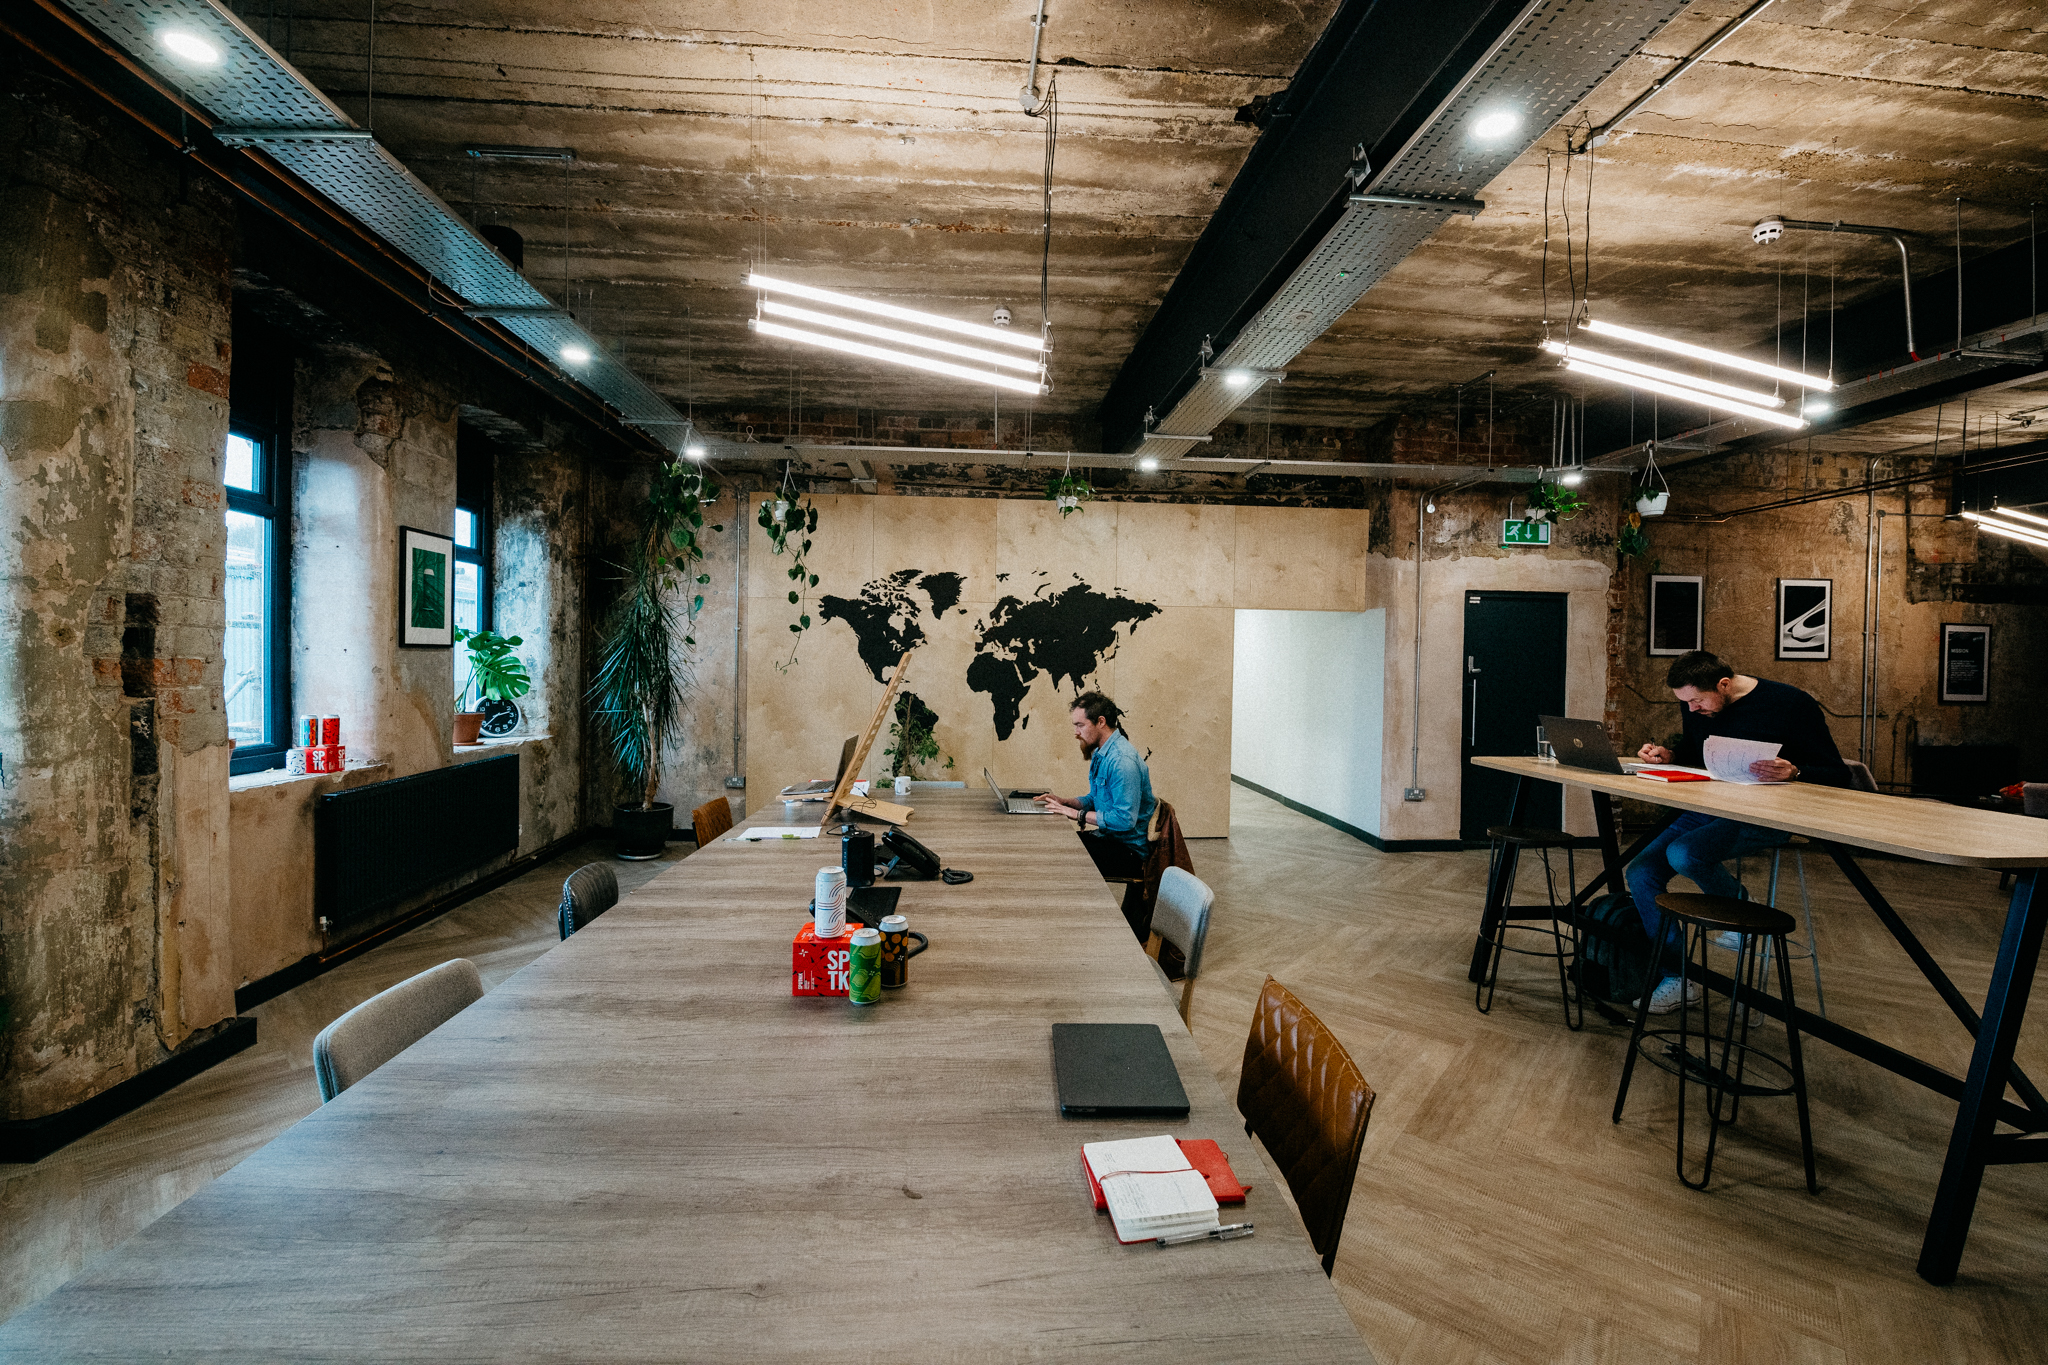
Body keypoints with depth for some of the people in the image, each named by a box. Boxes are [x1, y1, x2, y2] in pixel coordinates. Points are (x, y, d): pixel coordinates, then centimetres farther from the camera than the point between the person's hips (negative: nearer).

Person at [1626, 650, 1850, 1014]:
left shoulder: (1790, 704, -13)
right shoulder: (1696, 706, 4)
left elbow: (1838, 775, -10)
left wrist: (1793, 773, -31)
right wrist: (1666, 754, 2)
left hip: (1767, 815, -7)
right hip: (1709, 810, 7)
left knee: (1683, 854, -32)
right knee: (1641, 872, -10)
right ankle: (1679, 977, 0)